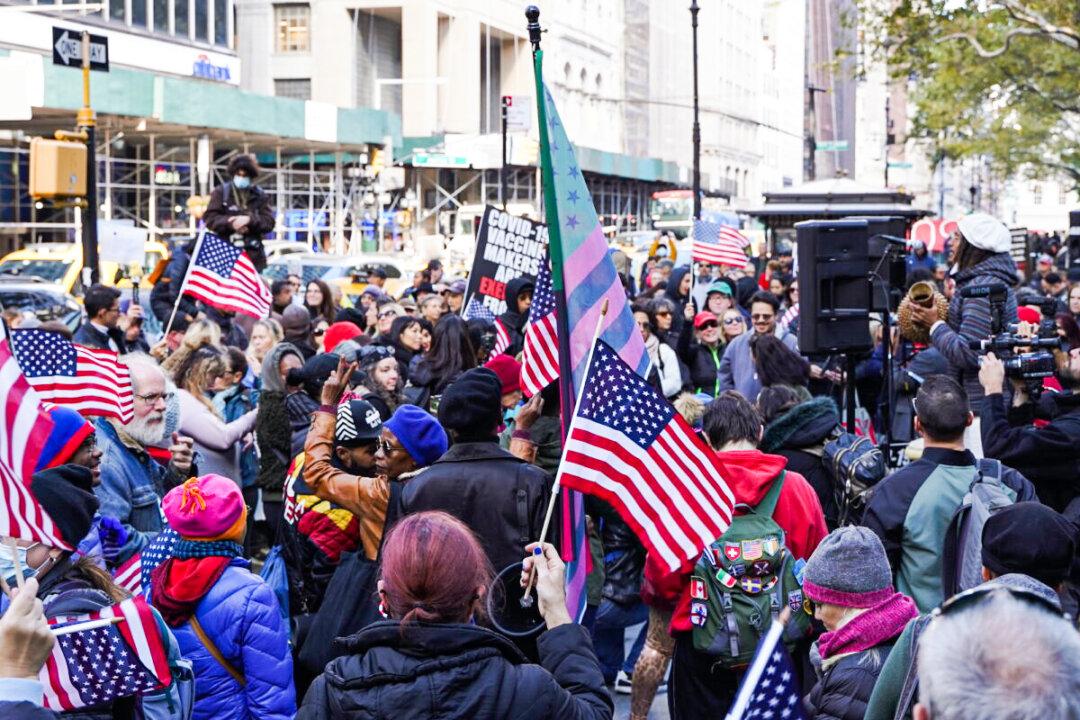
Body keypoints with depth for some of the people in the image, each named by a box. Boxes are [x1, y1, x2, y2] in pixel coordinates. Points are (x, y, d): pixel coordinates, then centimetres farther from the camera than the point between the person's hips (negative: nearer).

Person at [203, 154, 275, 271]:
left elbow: (269, 222, 1)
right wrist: (230, 223, -17)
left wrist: (250, 220, -17)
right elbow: (209, 217, -1)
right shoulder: (221, 192, 7)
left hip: (252, 255, 2)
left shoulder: (260, 196, 11)